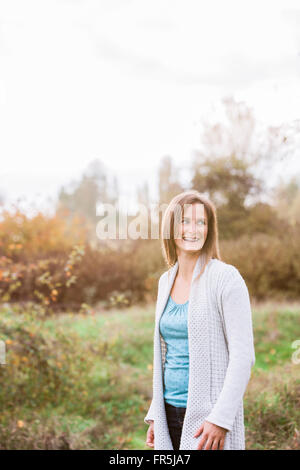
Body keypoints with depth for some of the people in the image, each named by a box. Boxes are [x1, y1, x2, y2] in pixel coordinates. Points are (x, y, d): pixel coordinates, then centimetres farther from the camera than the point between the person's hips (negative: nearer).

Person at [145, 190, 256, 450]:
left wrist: (220, 418, -17)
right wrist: (155, 414, 13)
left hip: (208, 417, -6)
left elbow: (243, 355, -13)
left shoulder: (225, 278, -11)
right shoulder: (166, 281, 8)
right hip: (171, 411, 6)